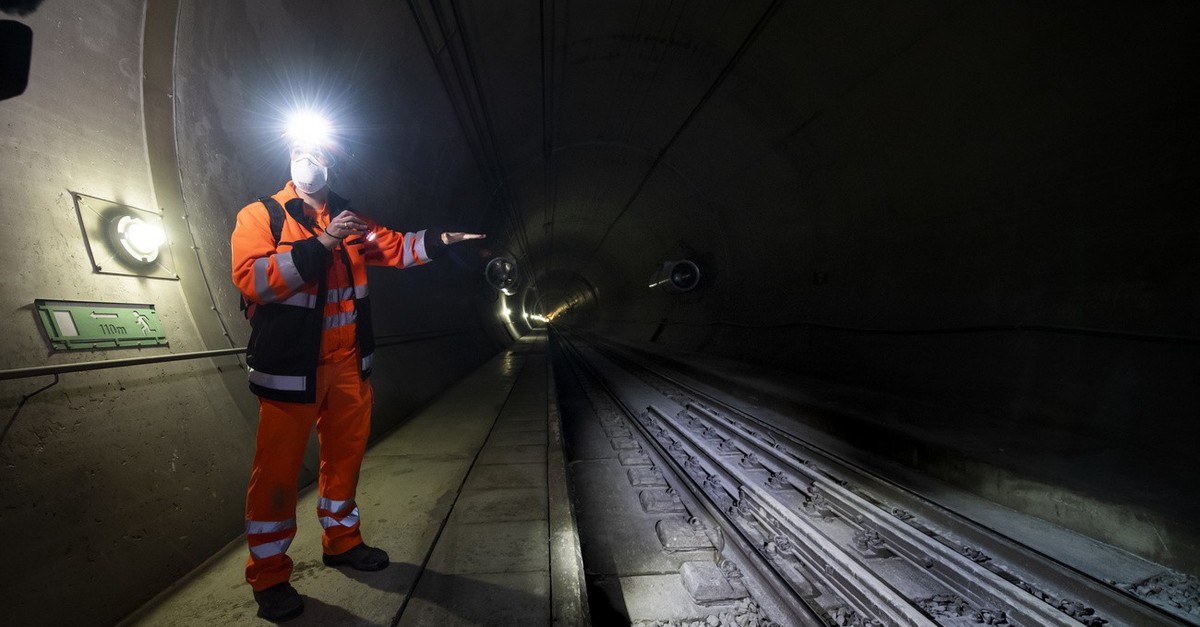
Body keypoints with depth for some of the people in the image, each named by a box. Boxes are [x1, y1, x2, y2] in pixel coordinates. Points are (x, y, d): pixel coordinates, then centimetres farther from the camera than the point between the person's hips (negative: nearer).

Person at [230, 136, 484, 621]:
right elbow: (249, 278, -18)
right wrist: (320, 244, -23)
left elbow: (394, 247, 15)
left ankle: (341, 540, 35)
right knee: (278, 469, 2)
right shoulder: (260, 215, -5)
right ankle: (268, 575, 20)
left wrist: (439, 240, 1)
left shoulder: (349, 220, 11)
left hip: (348, 363, 6)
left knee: (346, 454, 15)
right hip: (290, 367, -5)